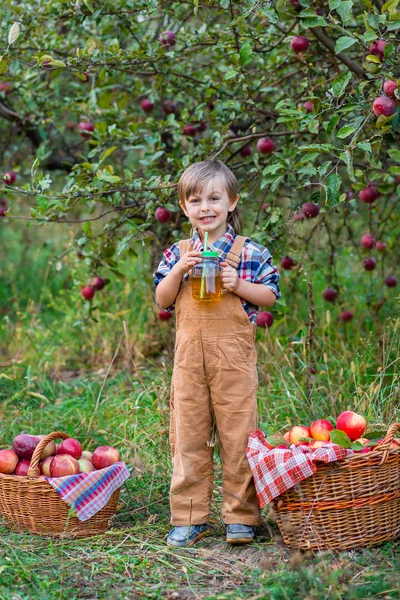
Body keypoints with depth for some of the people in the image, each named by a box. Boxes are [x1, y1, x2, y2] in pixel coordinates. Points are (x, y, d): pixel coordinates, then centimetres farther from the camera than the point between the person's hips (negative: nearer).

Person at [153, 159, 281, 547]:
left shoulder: (250, 252, 1)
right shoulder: (177, 253, 9)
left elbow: (270, 295, 3)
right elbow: (162, 300, 6)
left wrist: (239, 285, -13)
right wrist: (179, 270, -9)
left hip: (233, 353, -2)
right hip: (189, 353, 3)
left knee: (238, 432, 0)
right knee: (188, 433, 6)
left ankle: (241, 516, 11)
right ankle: (189, 517, 15)